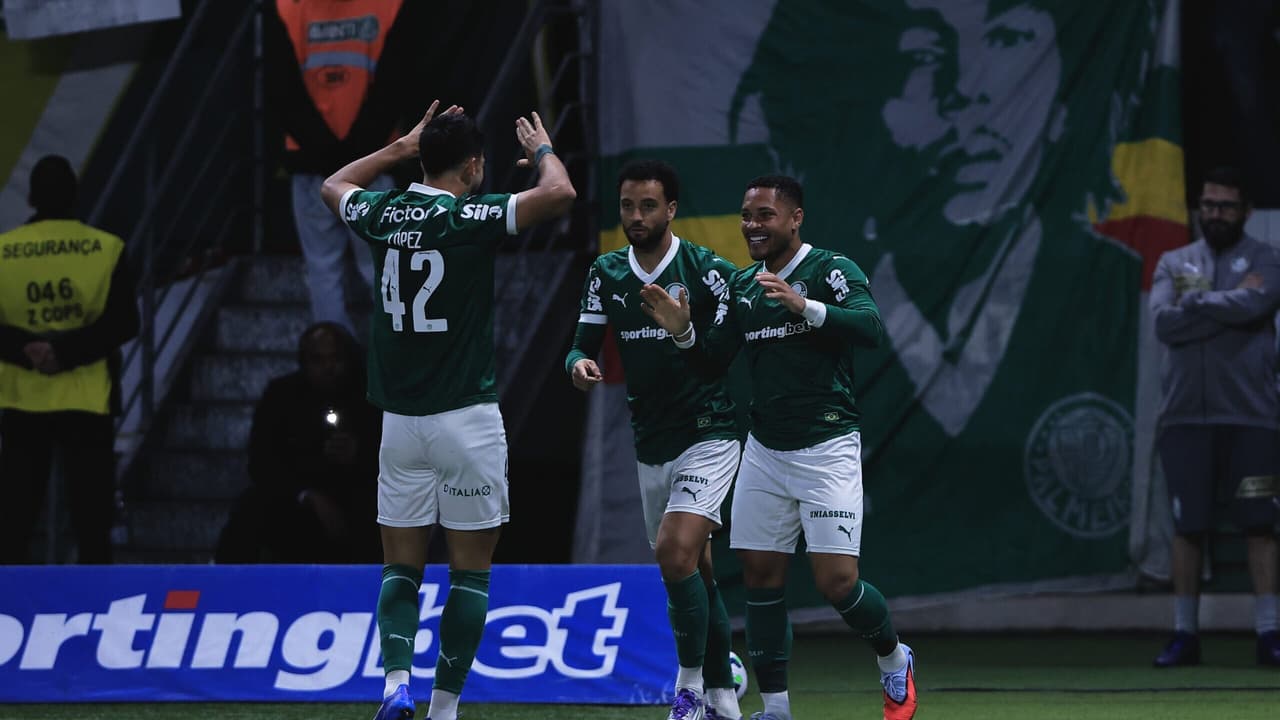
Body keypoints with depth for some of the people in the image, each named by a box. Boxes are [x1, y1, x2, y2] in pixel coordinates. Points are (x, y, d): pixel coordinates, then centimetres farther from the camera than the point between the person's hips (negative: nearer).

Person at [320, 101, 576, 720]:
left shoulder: (382, 214, 4)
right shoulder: (470, 217, -11)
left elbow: (334, 186, 27)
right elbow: (559, 194, -20)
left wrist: (403, 147, 30)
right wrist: (542, 149, 0)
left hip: (399, 420, 4)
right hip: (467, 420, -4)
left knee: (401, 567, 9)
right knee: (470, 570, 5)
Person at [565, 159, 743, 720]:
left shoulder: (708, 270, -10)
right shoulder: (605, 275, 5)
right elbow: (584, 344, 7)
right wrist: (580, 365, -13)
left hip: (708, 435, -6)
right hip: (650, 443, 6)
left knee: (676, 553, -21)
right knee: (694, 571, 12)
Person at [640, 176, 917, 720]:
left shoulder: (832, 270, -9)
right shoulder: (740, 286, 10)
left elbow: (869, 328, -25)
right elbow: (711, 363, 13)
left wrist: (803, 306, -38)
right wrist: (681, 331, -7)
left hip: (826, 448, -6)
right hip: (764, 451, 6)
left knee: (836, 581, -9)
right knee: (761, 574, 2)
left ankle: (894, 660, 19)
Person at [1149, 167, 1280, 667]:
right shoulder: (1173, 263, 13)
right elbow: (1165, 324, -5)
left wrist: (1194, 302, -4)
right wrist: (1231, 304, -9)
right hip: (1185, 416, 2)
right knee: (1187, 527, 3)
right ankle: (1184, 634, 8)